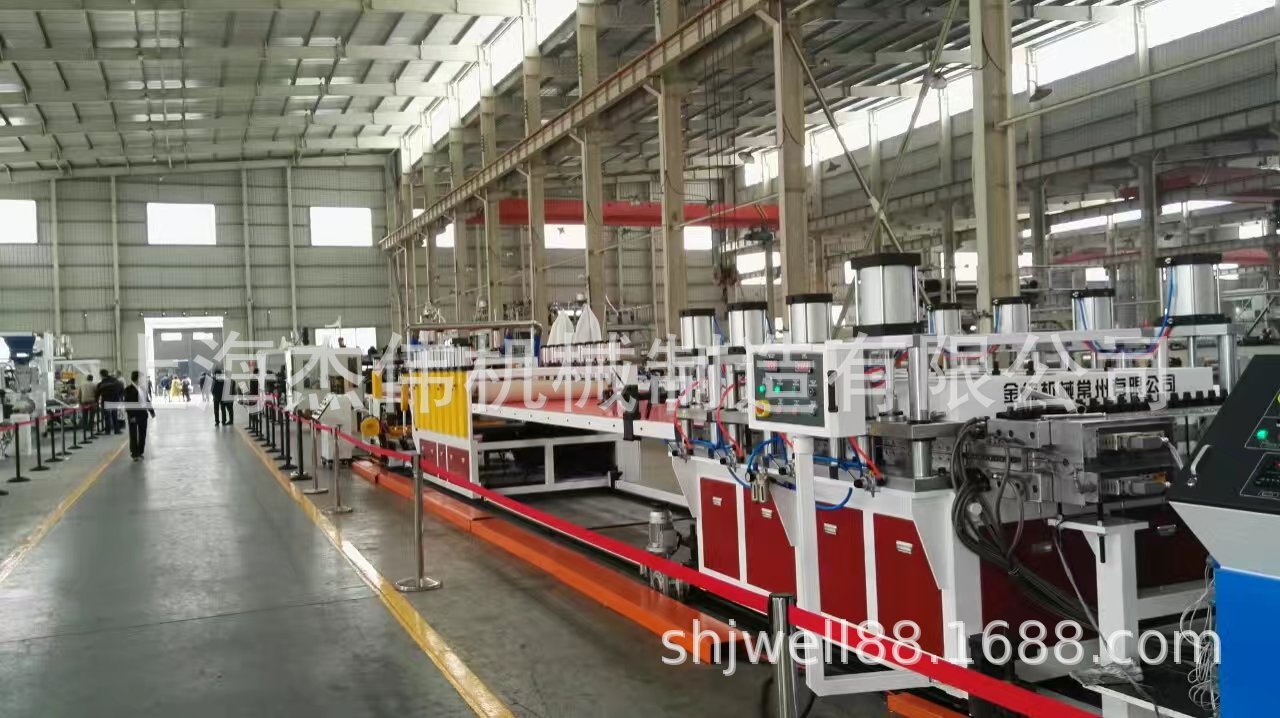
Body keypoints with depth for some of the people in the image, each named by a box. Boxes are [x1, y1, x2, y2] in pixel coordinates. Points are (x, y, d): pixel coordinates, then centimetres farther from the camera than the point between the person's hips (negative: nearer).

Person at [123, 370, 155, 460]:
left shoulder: (143, 388, 9)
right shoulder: (129, 389, -10)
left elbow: (147, 401, 16)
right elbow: (127, 403, -14)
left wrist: (152, 411, 13)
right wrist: (131, 415, -19)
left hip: (143, 414, 7)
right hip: (134, 415, -7)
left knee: (142, 435, 11)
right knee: (134, 435, 2)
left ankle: (139, 453, 22)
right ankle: (134, 454, 9)